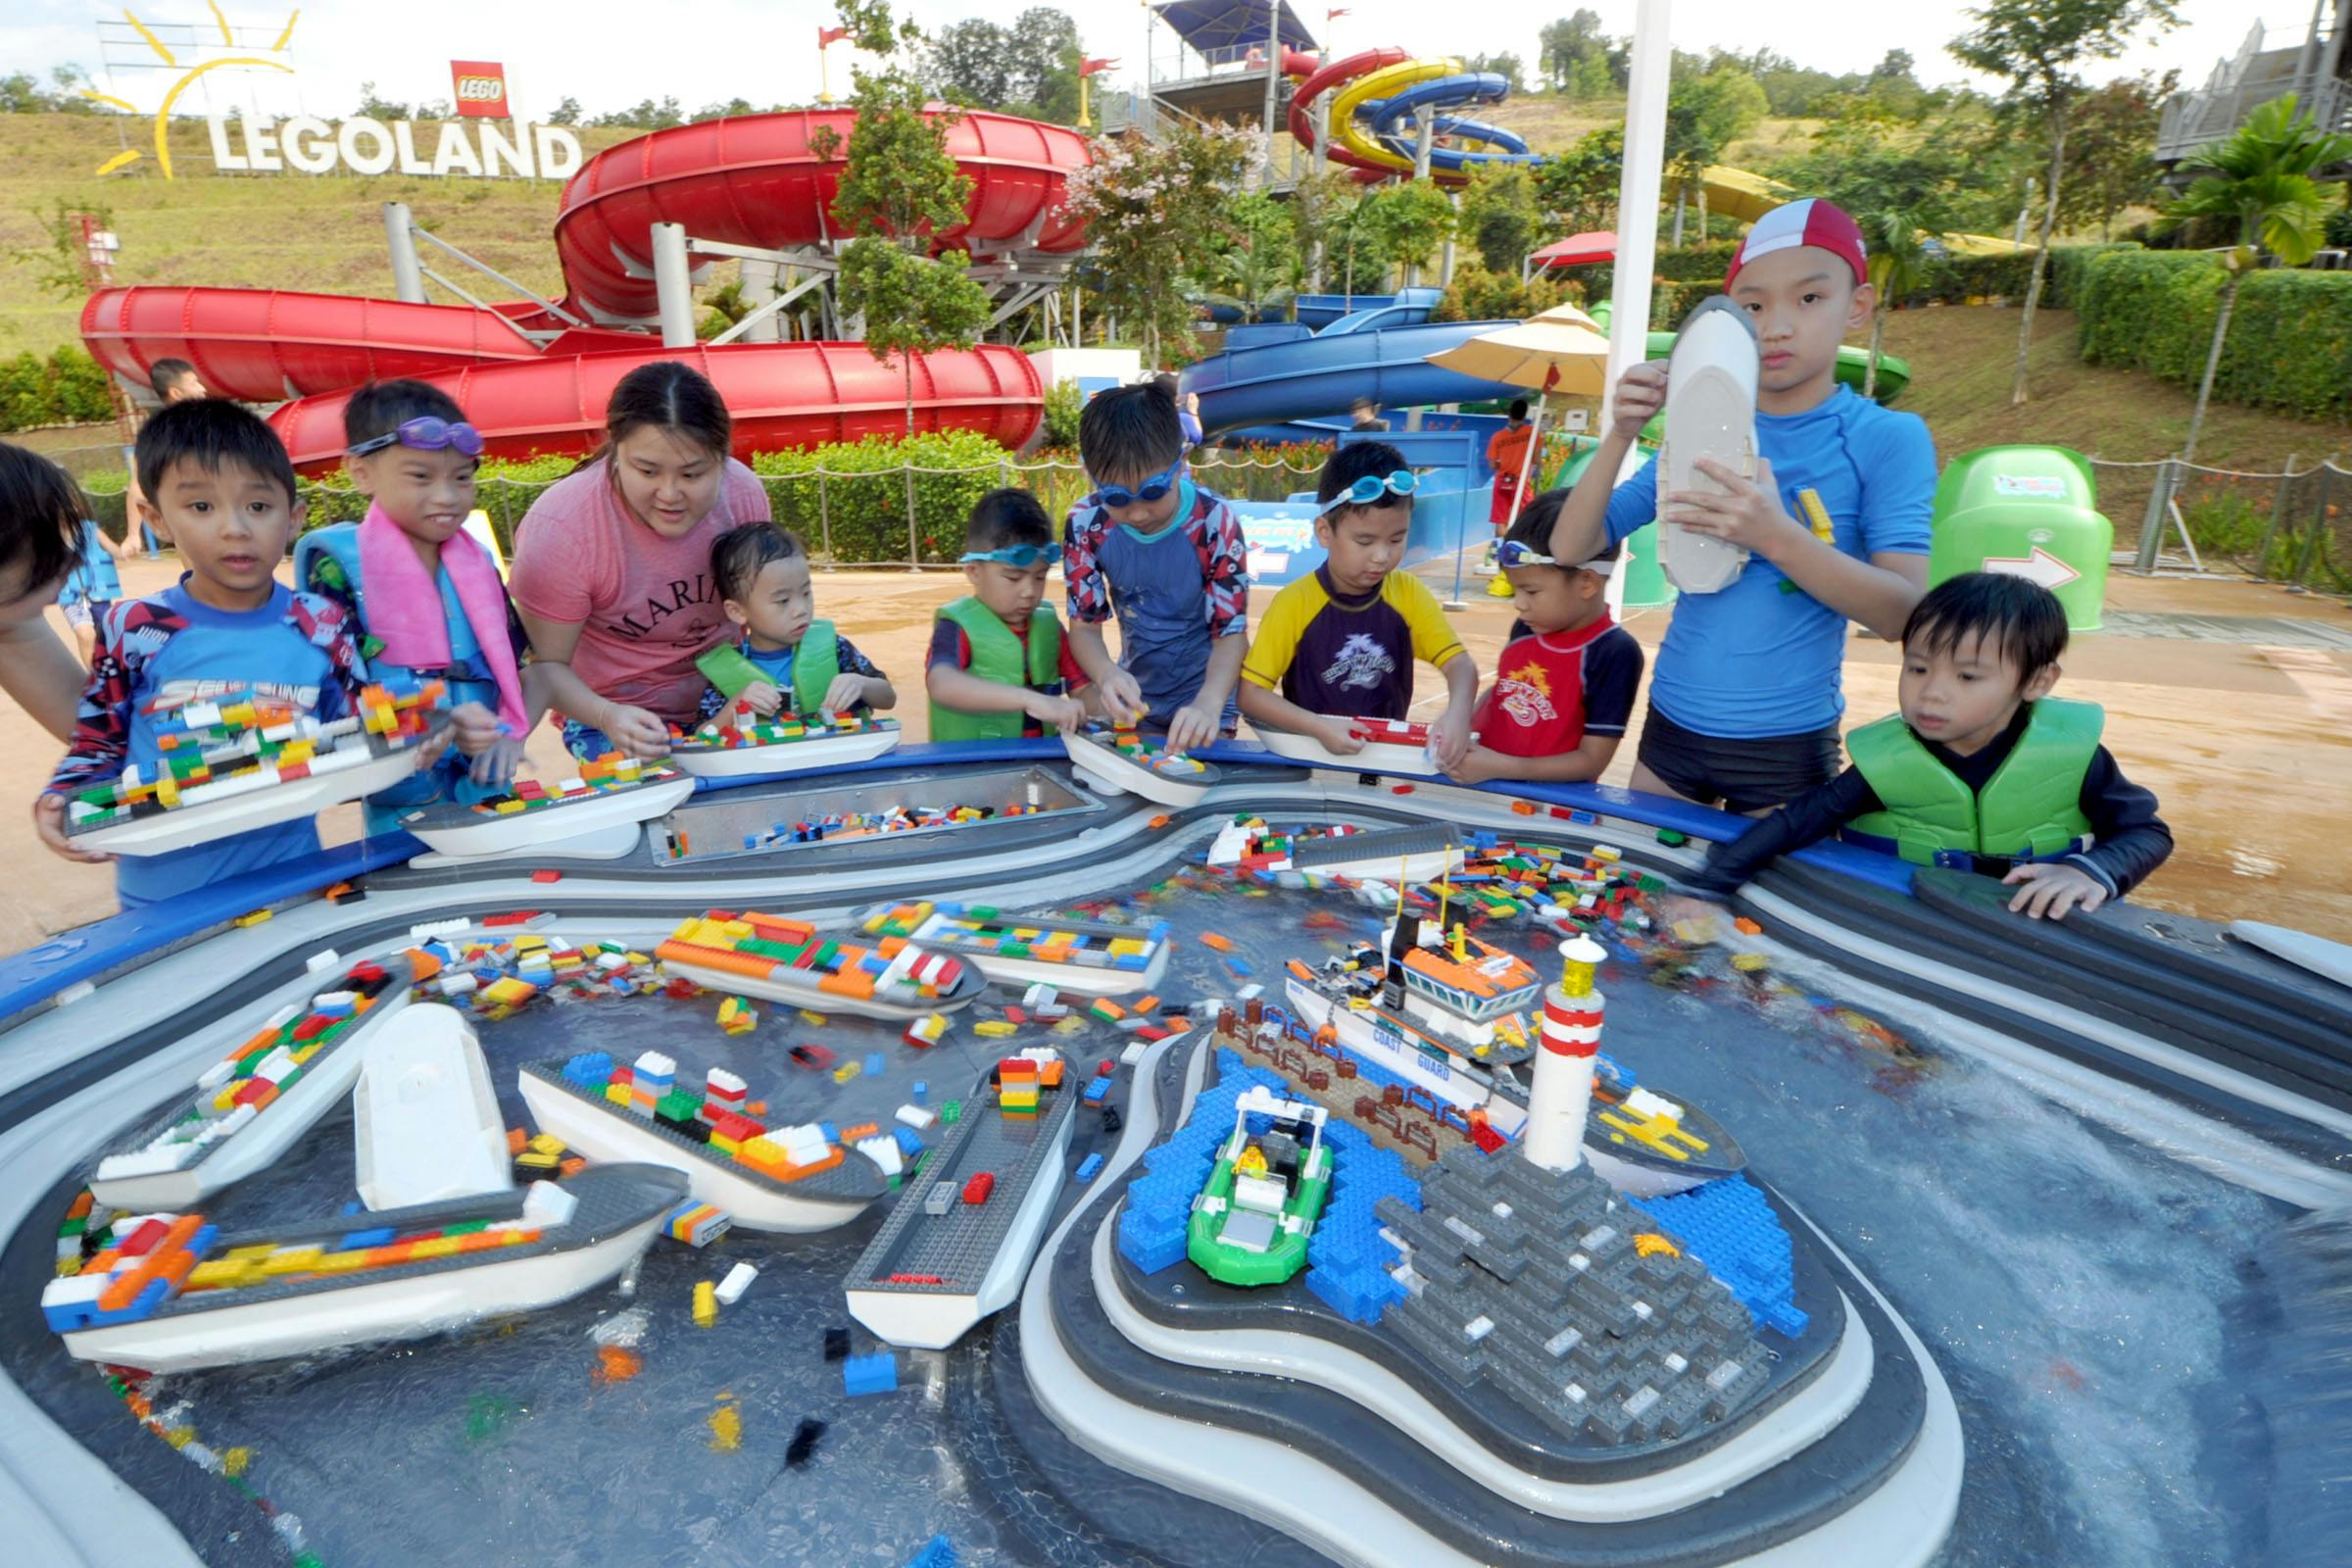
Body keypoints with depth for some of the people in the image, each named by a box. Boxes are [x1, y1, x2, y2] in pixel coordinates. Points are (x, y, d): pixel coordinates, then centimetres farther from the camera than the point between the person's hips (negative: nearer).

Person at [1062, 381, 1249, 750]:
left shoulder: (1214, 523, -21)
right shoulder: (1086, 524, -14)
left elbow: (1231, 631, -18)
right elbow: (1084, 623, -9)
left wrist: (1209, 704, -38)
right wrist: (1107, 675, -33)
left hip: (1201, 696, -2)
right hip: (1134, 696, 2)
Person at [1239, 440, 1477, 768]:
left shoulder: (1408, 593, -3)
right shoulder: (1295, 603, -12)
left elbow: (1460, 664, -5)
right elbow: (1250, 693, -11)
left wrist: (1458, 713, -25)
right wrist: (1319, 727, -23)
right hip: (1312, 750, -4)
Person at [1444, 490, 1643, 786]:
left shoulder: (1614, 654, -13)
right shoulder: (1528, 628, 4)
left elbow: (1591, 760, -13)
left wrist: (1499, 767, -19)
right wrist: (1460, 725, 2)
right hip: (1479, 781, 6)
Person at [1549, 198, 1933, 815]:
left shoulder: (1887, 437, -7)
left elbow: (1905, 613, -18)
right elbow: (1570, 549, -3)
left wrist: (1776, 535, -32)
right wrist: (1620, 435, -17)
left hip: (1788, 745, -3)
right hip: (1672, 726, 3)